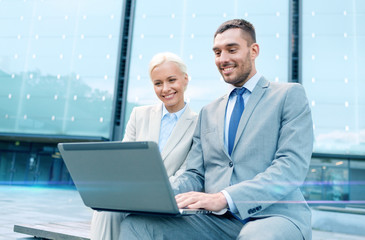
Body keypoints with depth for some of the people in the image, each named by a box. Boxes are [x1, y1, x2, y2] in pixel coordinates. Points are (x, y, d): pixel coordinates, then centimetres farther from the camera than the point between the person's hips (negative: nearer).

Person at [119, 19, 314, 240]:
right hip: (218, 221, 5)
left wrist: (223, 198, -22)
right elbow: (195, 175, 15)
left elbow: (293, 166, -9)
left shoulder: (290, 95, 5)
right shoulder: (208, 112, 21)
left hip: (275, 216, -4)